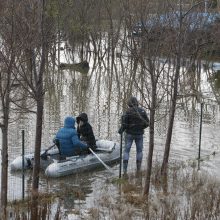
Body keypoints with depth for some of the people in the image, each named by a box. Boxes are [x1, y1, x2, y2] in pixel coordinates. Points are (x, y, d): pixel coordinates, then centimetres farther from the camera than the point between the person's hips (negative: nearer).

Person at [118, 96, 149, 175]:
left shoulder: (128, 111, -11)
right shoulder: (142, 111, -3)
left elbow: (124, 124, -12)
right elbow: (147, 123, -1)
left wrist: (120, 131, 6)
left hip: (129, 134, -2)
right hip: (139, 134, 2)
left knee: (126, 151, 6)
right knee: (139, 151, 15)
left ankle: (124, 170, -1)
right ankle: (138, 169, 15)